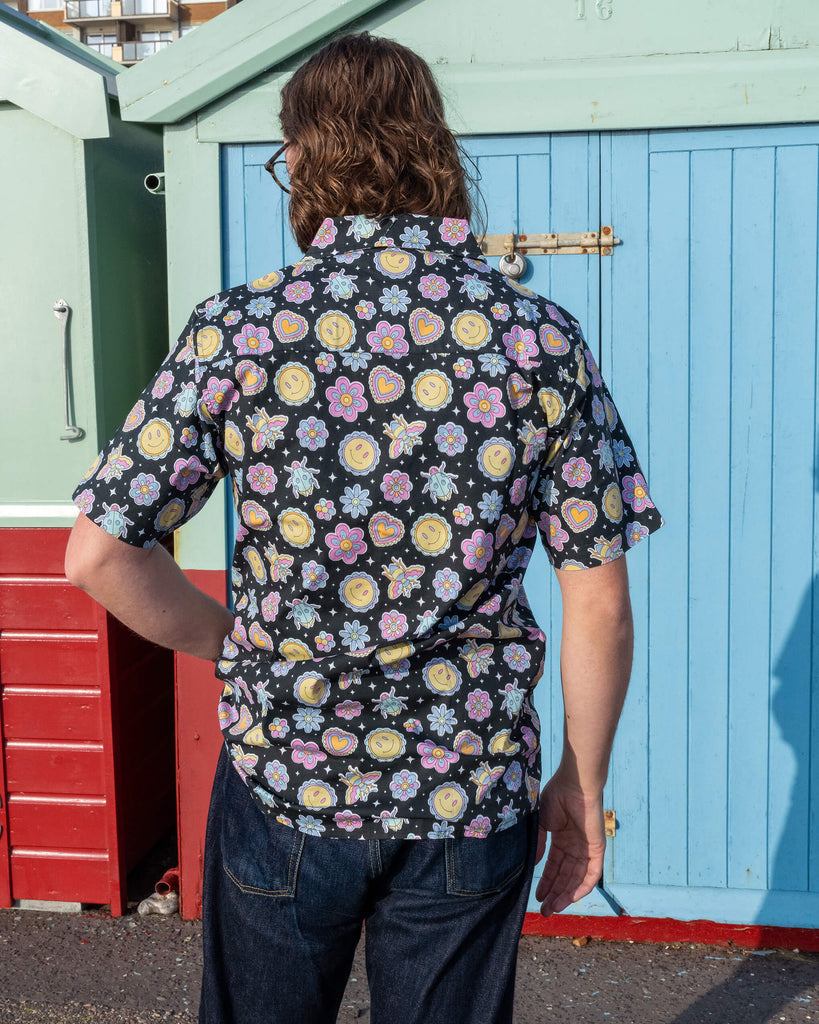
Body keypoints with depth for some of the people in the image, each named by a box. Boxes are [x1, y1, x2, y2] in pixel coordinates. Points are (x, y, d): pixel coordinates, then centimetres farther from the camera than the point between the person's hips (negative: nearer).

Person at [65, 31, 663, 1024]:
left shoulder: (239, 330, -10)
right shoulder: (543, 342, -8)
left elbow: (95, 555, -10)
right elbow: (599, 605, -6)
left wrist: (235, 641, 6)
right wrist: (582, 783, 7)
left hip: (281, 782, 0)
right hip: (473, 796, 1)